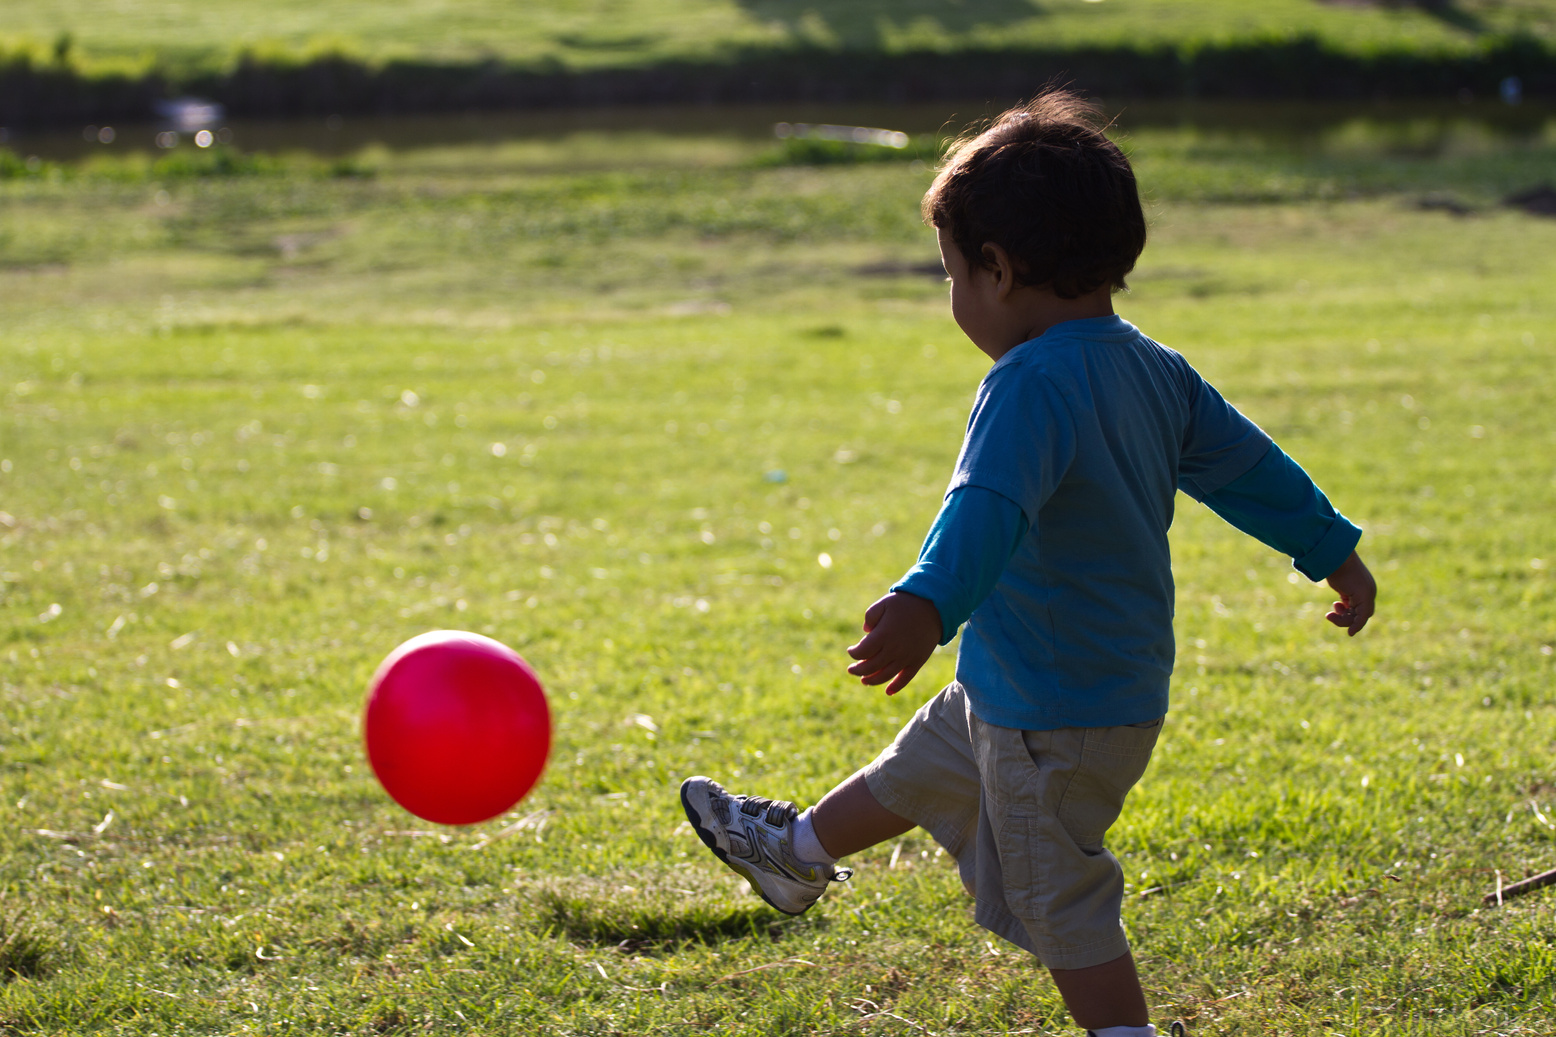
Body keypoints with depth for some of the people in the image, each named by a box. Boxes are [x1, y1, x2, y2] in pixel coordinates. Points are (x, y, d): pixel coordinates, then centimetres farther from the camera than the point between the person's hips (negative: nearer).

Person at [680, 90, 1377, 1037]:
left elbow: (990, 505, -42)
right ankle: (799, 853, 52)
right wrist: (1336, 556, 26)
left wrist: (927, 605, -57)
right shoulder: (1157, 371, 3)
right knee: (918, 770, 30)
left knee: (1062, 907, 3)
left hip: (1058, 715, -10)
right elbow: (1248, 465, 13)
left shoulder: (1033, 384, -26)